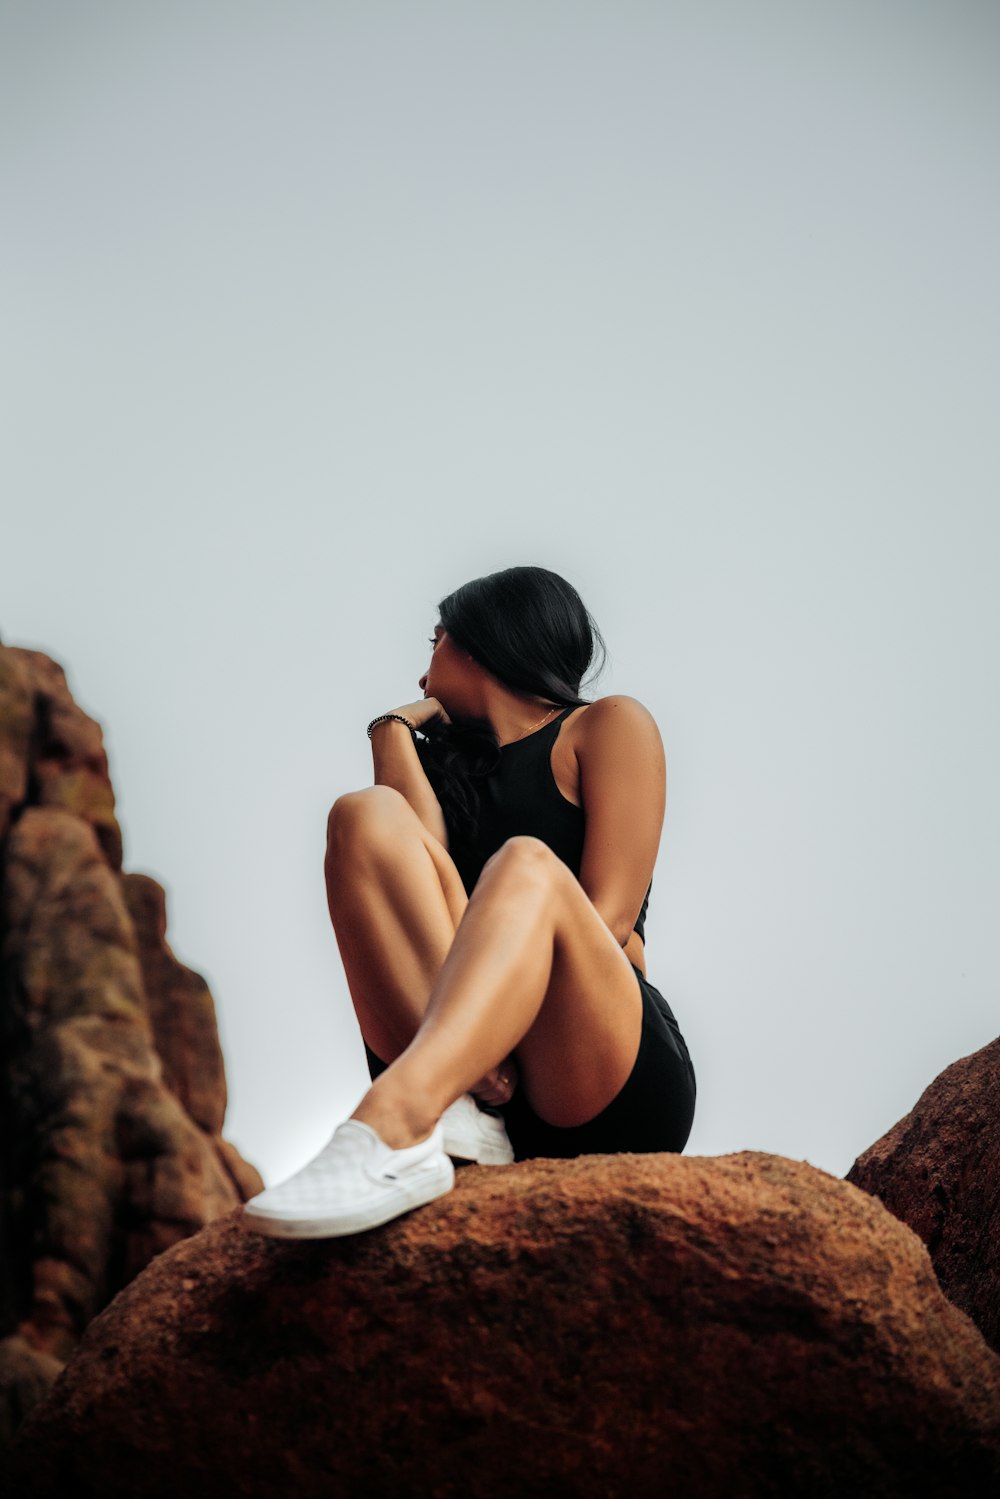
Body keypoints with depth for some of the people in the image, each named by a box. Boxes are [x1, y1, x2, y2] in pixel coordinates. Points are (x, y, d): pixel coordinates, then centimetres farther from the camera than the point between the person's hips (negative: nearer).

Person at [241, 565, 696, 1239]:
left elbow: (608, 918, -2)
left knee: (527, 867, -29)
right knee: (366, 817, -13)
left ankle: (390, 1129, -53)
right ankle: (461, 1115, -34)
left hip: (611, 1092, -3)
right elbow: (424, 882, 3)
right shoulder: (446, 763, 28)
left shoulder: (607, 726, 16)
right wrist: (396, 732, 7)